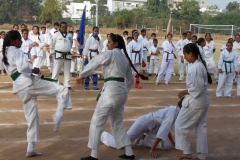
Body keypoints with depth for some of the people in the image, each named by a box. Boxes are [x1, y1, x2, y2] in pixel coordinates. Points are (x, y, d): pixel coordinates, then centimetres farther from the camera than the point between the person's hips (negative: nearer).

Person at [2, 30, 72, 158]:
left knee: (31, 117, 17)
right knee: (63, 91, -5)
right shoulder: (17, 51, -7)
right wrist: (33, 70, -4)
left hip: (20, 88, 9)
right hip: (28, 82, -8)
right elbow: (23, 67, -23)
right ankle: (58, 115, -27)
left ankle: (30, 149, 19)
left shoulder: (5, 55, 19)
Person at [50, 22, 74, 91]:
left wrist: (69, 51, 14)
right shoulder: (56, 35, -3)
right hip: (58, 55, -4)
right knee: (56, 71, -3)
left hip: (67, 55, 4)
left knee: (67, 71, 9)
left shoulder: (69, 35, 8)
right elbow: (52, 44, 3)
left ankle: (67, 85, 16)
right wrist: (52, 53, 5)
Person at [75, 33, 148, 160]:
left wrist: (82, 75, 2)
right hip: (122, 91, 9)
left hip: (111, 90, -9)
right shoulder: (125, 57, 18)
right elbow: (130, 80, 24)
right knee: (117, 122, 19)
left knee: (97, 122, -1)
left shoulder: (110, 53, -7)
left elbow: (94, 63, -9)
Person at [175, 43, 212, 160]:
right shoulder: (199, 64, 9)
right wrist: (187, 92, 8)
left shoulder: (196, 67, -23)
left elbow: (197, 88, -25)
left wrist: (184, 92, -13)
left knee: (180, 125, 2)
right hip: (202, 100, 10)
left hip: (195, 101, -10)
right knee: (201, 127, 14)